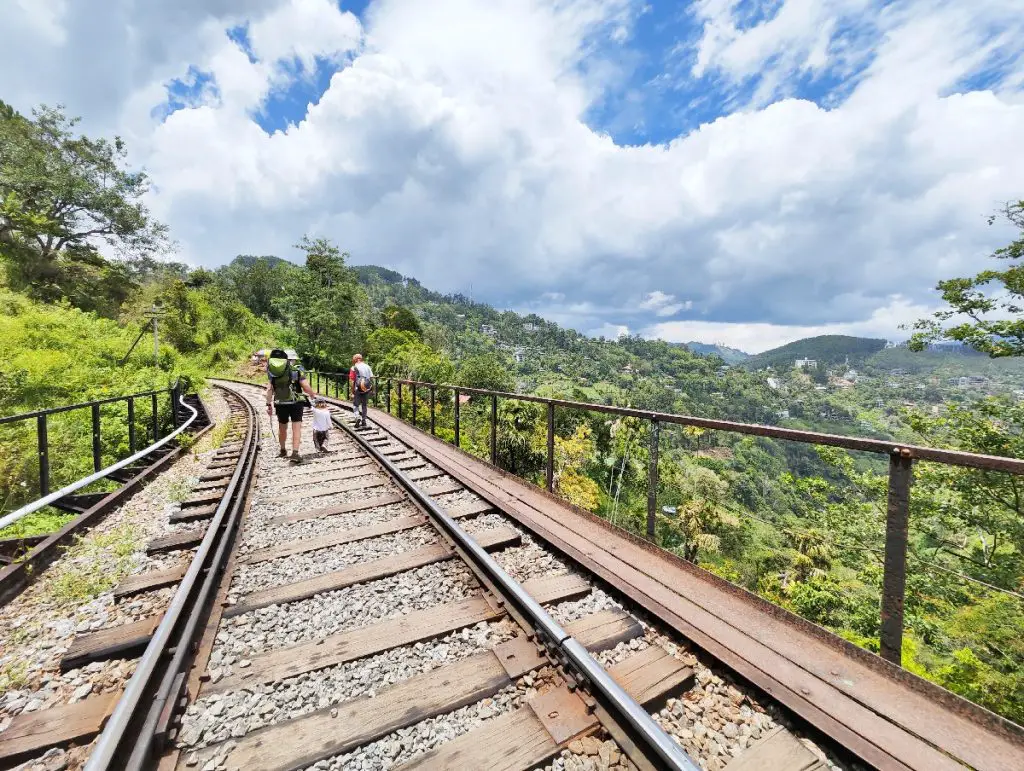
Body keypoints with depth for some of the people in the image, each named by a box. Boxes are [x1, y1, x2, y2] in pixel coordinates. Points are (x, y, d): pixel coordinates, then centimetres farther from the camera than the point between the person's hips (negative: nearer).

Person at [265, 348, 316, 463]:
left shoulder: (271, 371, 6)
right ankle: (295, 453, -11)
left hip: (280, 403, 3)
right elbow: (305, 386, -9)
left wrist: (269, 404, 4)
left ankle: (283, 451, 36)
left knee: (282, 428, 20)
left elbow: (269, 389, 0)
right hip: (296, 402, -3)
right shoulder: (296, 369, -1)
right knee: (296, 428, -1)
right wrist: (314, 395, 4)